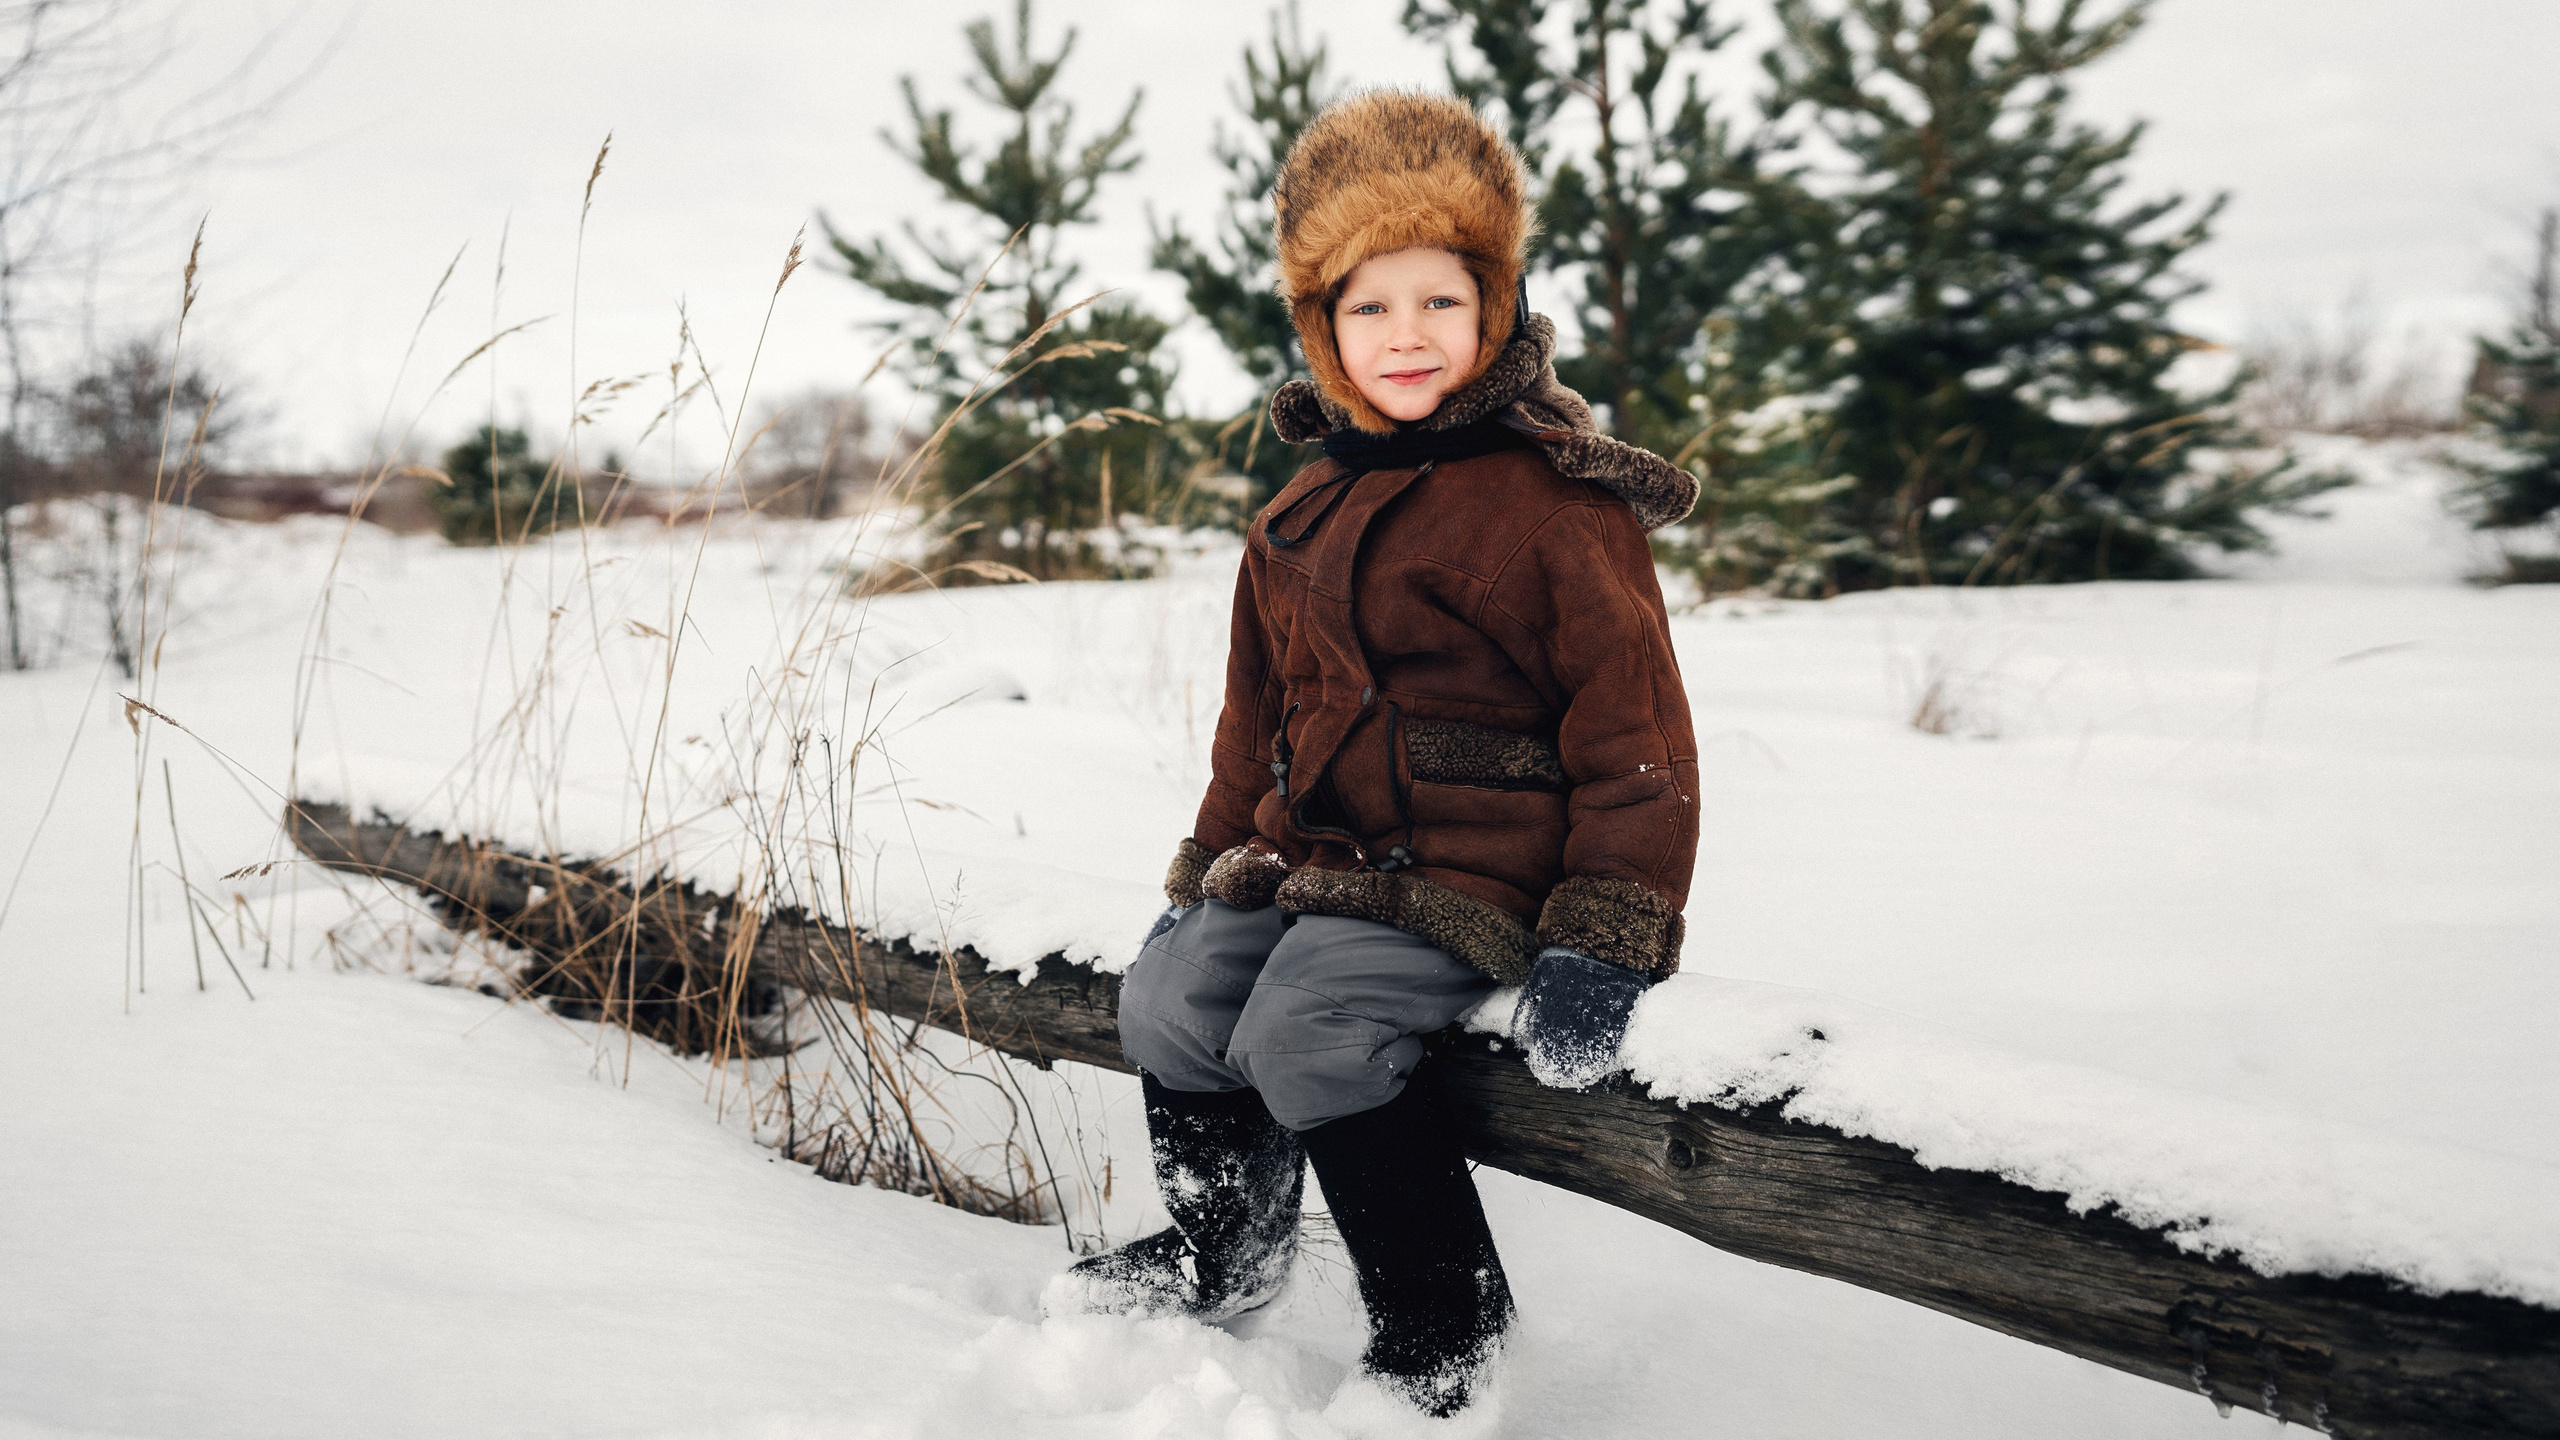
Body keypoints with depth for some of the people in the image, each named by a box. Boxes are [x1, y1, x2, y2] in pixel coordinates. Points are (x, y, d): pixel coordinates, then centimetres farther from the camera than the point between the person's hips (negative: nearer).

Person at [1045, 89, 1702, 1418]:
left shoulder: (1558, 507, -10)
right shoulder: (1303, 516, 12)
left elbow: (1634, 728, -13)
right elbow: (1259, 711, 23)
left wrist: (1604, 940, -19)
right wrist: (1210, 867, 21)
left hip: (1467, 872, -7)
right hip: (1307, 854, 8)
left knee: (1307, 1033, -25)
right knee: (1168, 1002, -1)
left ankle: (1444, 1324, -5)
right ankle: (1225, 1249, 27)